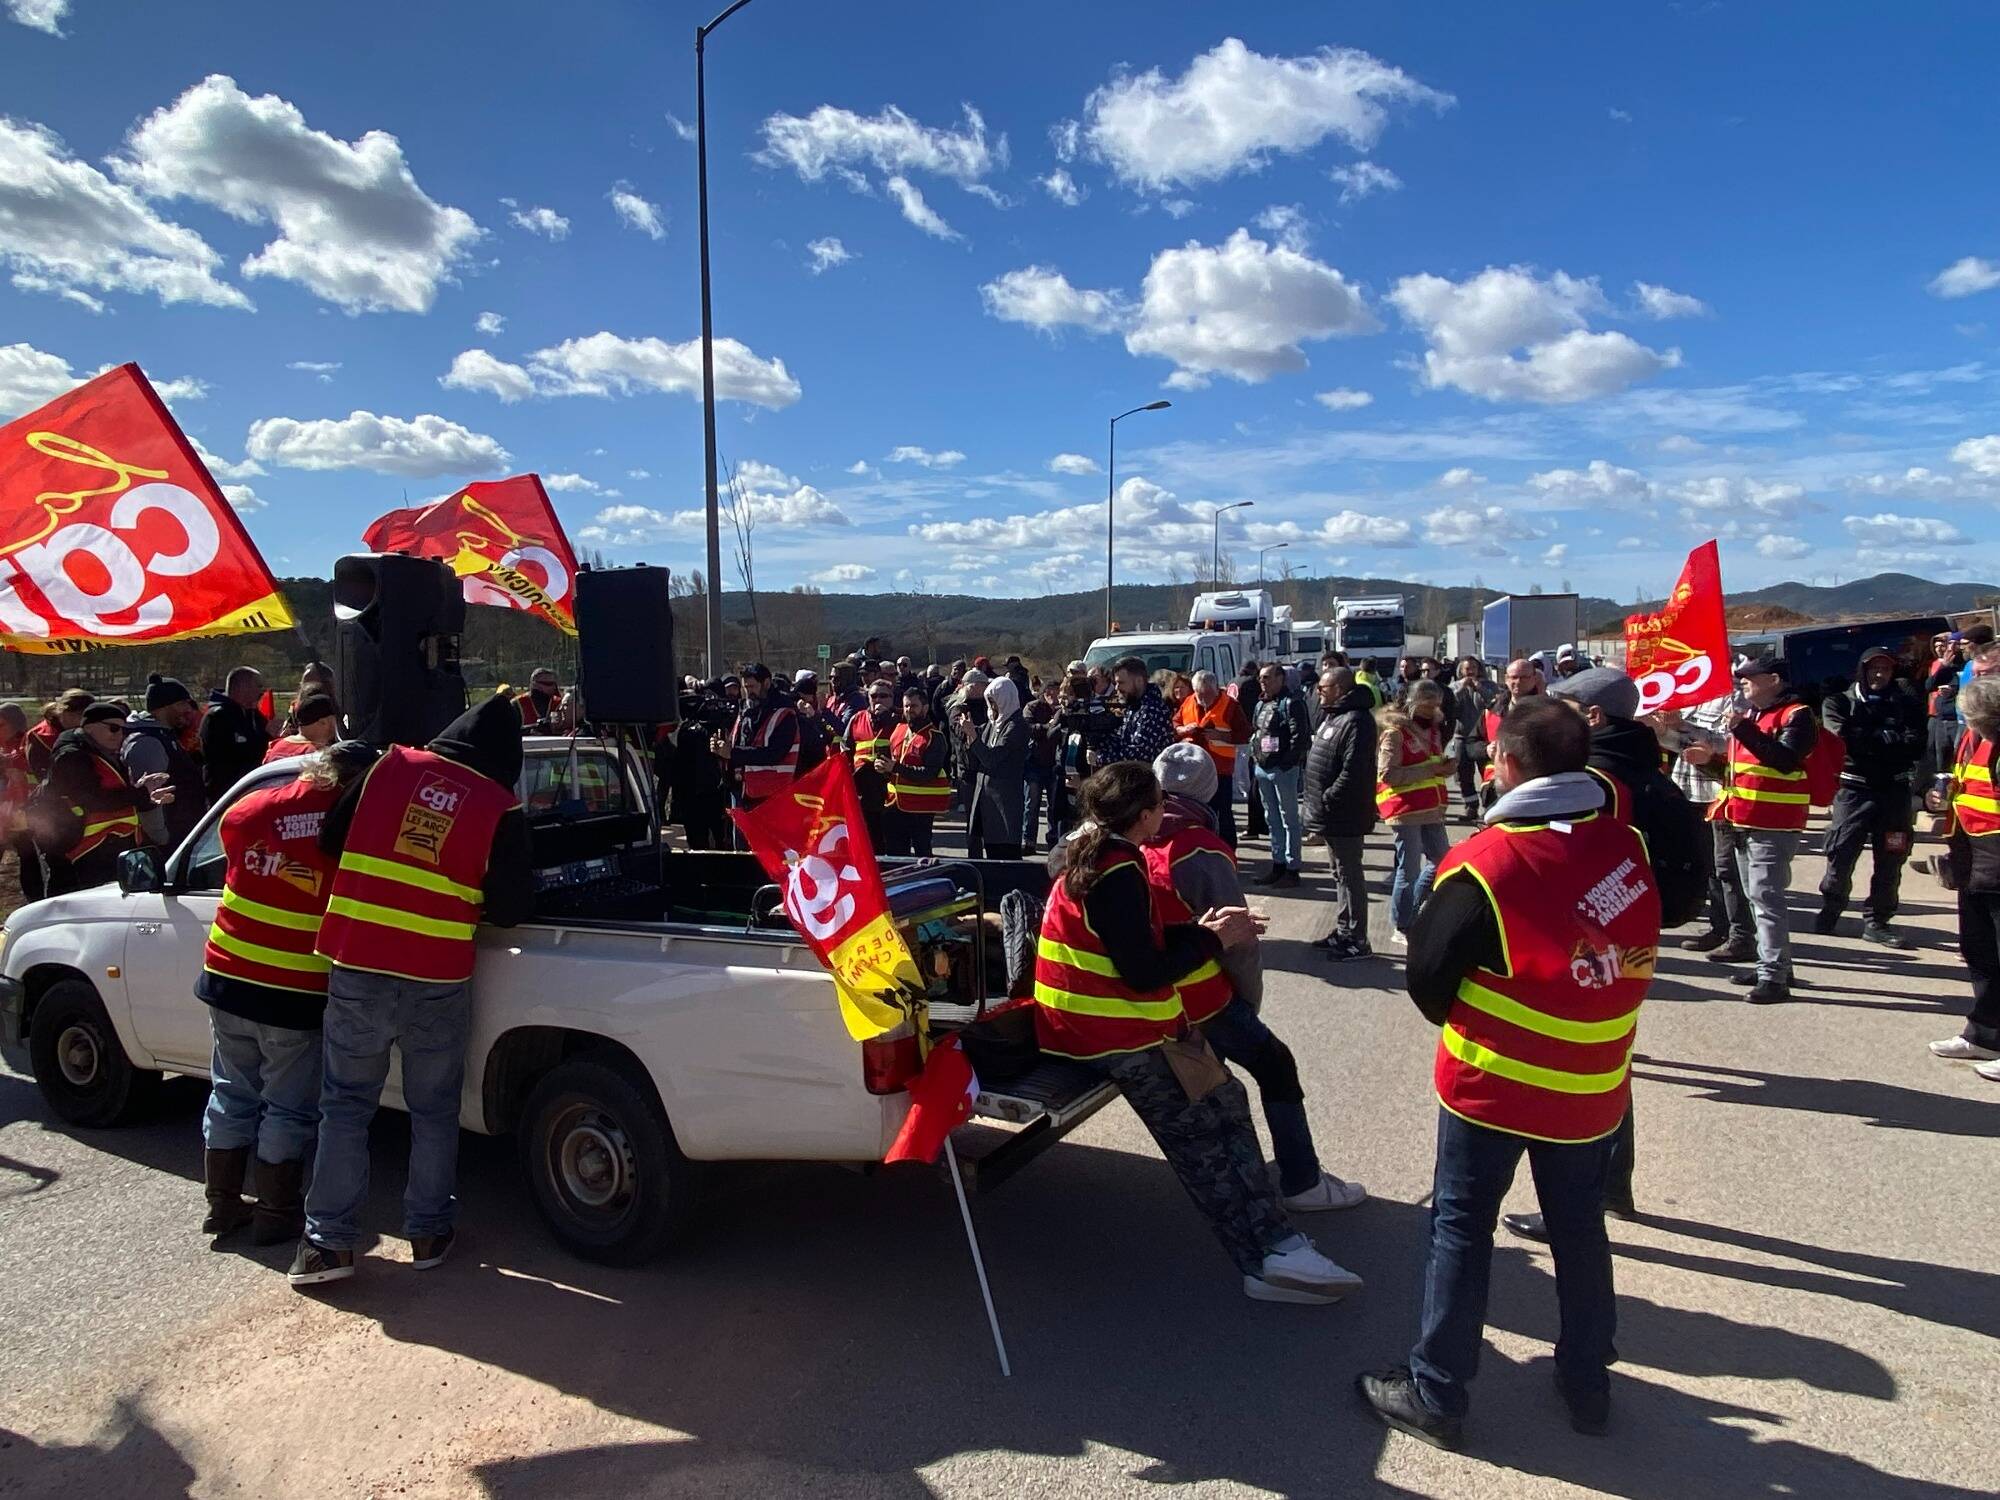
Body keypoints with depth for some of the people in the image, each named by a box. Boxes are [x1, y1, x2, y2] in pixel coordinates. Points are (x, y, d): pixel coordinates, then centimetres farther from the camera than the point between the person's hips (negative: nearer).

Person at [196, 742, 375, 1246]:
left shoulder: (251, 808, -3)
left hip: (228, 978, 5)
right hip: (297, 995, -4)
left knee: (231, 1095, 20)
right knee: (288, 1109, 11)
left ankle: (223, 1204, 32)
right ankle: (277, 1213, 21)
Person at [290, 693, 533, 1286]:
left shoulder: (387, 768, 1)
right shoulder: (499, 807, -5)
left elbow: (329, 841, 10)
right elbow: (513, 905, -4)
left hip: (355, 969, 2)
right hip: (438, 981, -1)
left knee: (345, 1105, 16)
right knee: (434, 1111, 16)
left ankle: (328, 1242, 18)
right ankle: (427, 1234, 25)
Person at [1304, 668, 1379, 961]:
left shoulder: (1356, 720, -20)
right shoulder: (1332, 715, 14)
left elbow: (1353, 772, -26)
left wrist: (1326, 802, -19)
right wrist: (1315, 804, 14)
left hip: (1344, 815, -10)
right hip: (1331, 815, 10)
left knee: (1349, 875, -2)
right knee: (1340, 873, 18)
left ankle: (1357, 941, 7)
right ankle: (1344, 932, 30)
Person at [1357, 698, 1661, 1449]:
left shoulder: (1484, 866, -20)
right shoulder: (1628, 847, -8)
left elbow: (1425, 976, -10)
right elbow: (1636, 960, 5)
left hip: (1493, 1083, -4)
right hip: (1594, 1086, 4)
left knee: (1461, 1230, 9)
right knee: (1580, 1228, 20)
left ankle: (1435, 1394, 18)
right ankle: (1587, 1384, 36)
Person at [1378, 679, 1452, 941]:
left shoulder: (1433, 730, 15)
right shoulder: (1395, 732, -11)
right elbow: (1387, 774, -18)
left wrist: (1443, 766, 5)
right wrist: (1429, 769, -20)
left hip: (1431, 809, 8)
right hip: (1405, 810, -8)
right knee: (1410, 868, -2)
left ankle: (1412, 910, 29)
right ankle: (1403, 929, 11)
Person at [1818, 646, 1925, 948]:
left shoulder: (1907, 705, 10)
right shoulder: (1840, 703, 5)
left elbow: (1915, 746, -6)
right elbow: (1843, 739, -13)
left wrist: (1866, 741, -11)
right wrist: (1888, 738, -7)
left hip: (1895, 791, 2)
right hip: (1854, 790, -2)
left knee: (1890, 861, 5)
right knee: (1841, 855, -3)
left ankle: (1876, 922, 14)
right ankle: (1829, 911, 16)